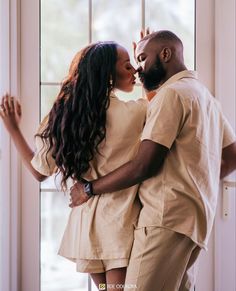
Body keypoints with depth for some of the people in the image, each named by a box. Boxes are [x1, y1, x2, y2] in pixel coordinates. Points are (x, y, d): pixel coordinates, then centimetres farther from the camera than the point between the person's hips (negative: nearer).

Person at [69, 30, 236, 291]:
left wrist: (89, 189, -4)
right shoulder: (205, 95, 21)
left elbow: (143, 166, -14)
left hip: (168, 215, -10)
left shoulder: (172, 93, -8)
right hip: (195, 215, 10)